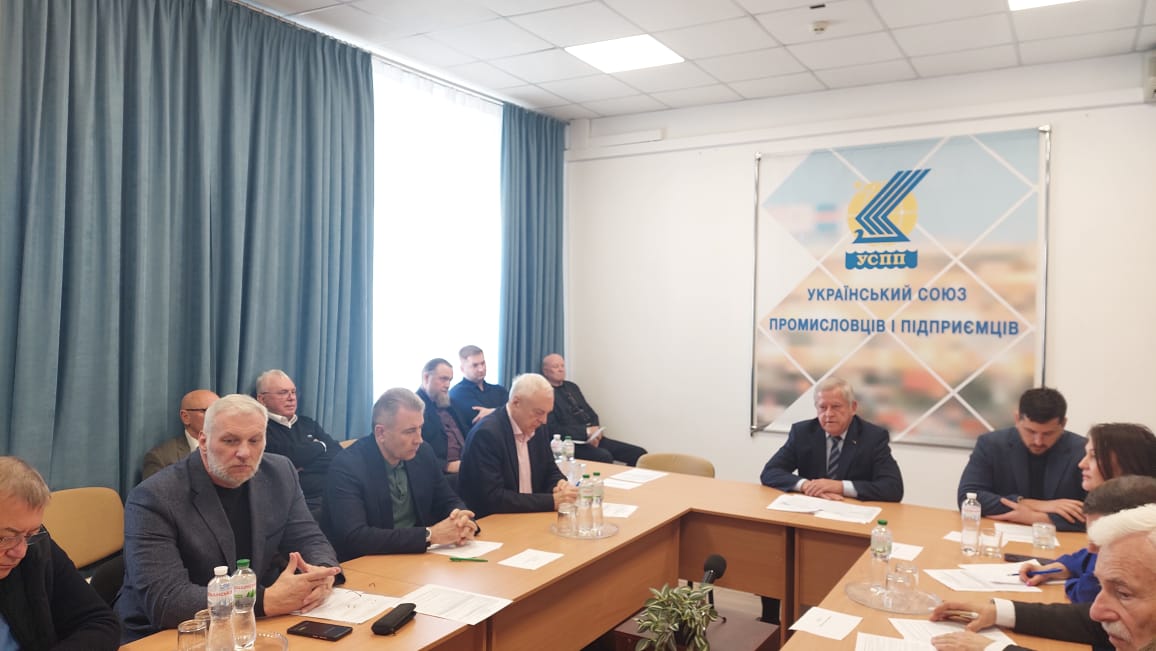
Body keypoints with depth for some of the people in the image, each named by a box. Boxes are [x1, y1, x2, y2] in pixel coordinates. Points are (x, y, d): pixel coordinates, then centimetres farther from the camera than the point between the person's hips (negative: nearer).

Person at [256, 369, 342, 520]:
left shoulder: (308, 424, 21)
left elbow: (340, 455, 10)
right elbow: (292, 457, -11)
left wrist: (303, 468, -4)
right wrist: (320, 446, 9)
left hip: (333, 497, 6)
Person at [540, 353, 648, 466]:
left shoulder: (572, 386, 18)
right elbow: (553, 429, -14)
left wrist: (594, 430, -3)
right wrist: (586, 431, -18)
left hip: (593, 438, 7)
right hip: (571, 443, -7)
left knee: (639, 453, -7)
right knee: (604, 457, -37)